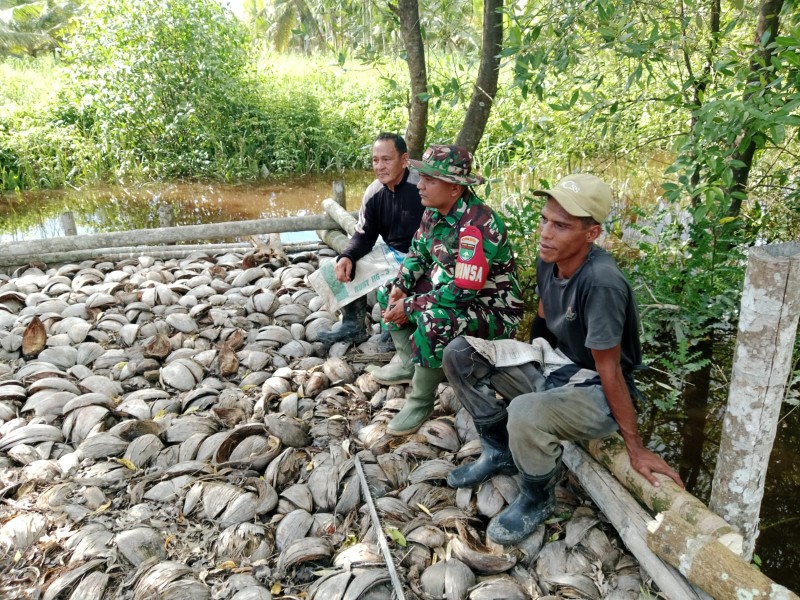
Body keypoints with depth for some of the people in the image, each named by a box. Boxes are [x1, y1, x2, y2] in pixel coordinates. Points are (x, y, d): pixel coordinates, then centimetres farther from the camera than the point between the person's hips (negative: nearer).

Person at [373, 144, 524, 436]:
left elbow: (463, 291, -33)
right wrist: (399, 288, -8)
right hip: (450, 289, 10)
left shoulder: (476, 226, -31)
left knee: (432, 321, -37)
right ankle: (408, 364, 23)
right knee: (387, 293, 12)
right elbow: (417, 253, 10)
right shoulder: (435, 210, -3)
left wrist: (410, 306, -24)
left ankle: (421, 402, -13)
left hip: (492, 307, -9)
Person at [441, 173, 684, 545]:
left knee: (526, 414, -38)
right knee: (459, 354, -4)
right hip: (553, 364, 8)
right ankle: (500, 451, 15)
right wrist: (524, 370, 18)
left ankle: (538, 500, -3)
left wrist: (635, 447, -16)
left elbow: (609, 370, -24)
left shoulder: (601, 282, -30)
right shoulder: (547, 262, -7)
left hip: (597, 391, -7)